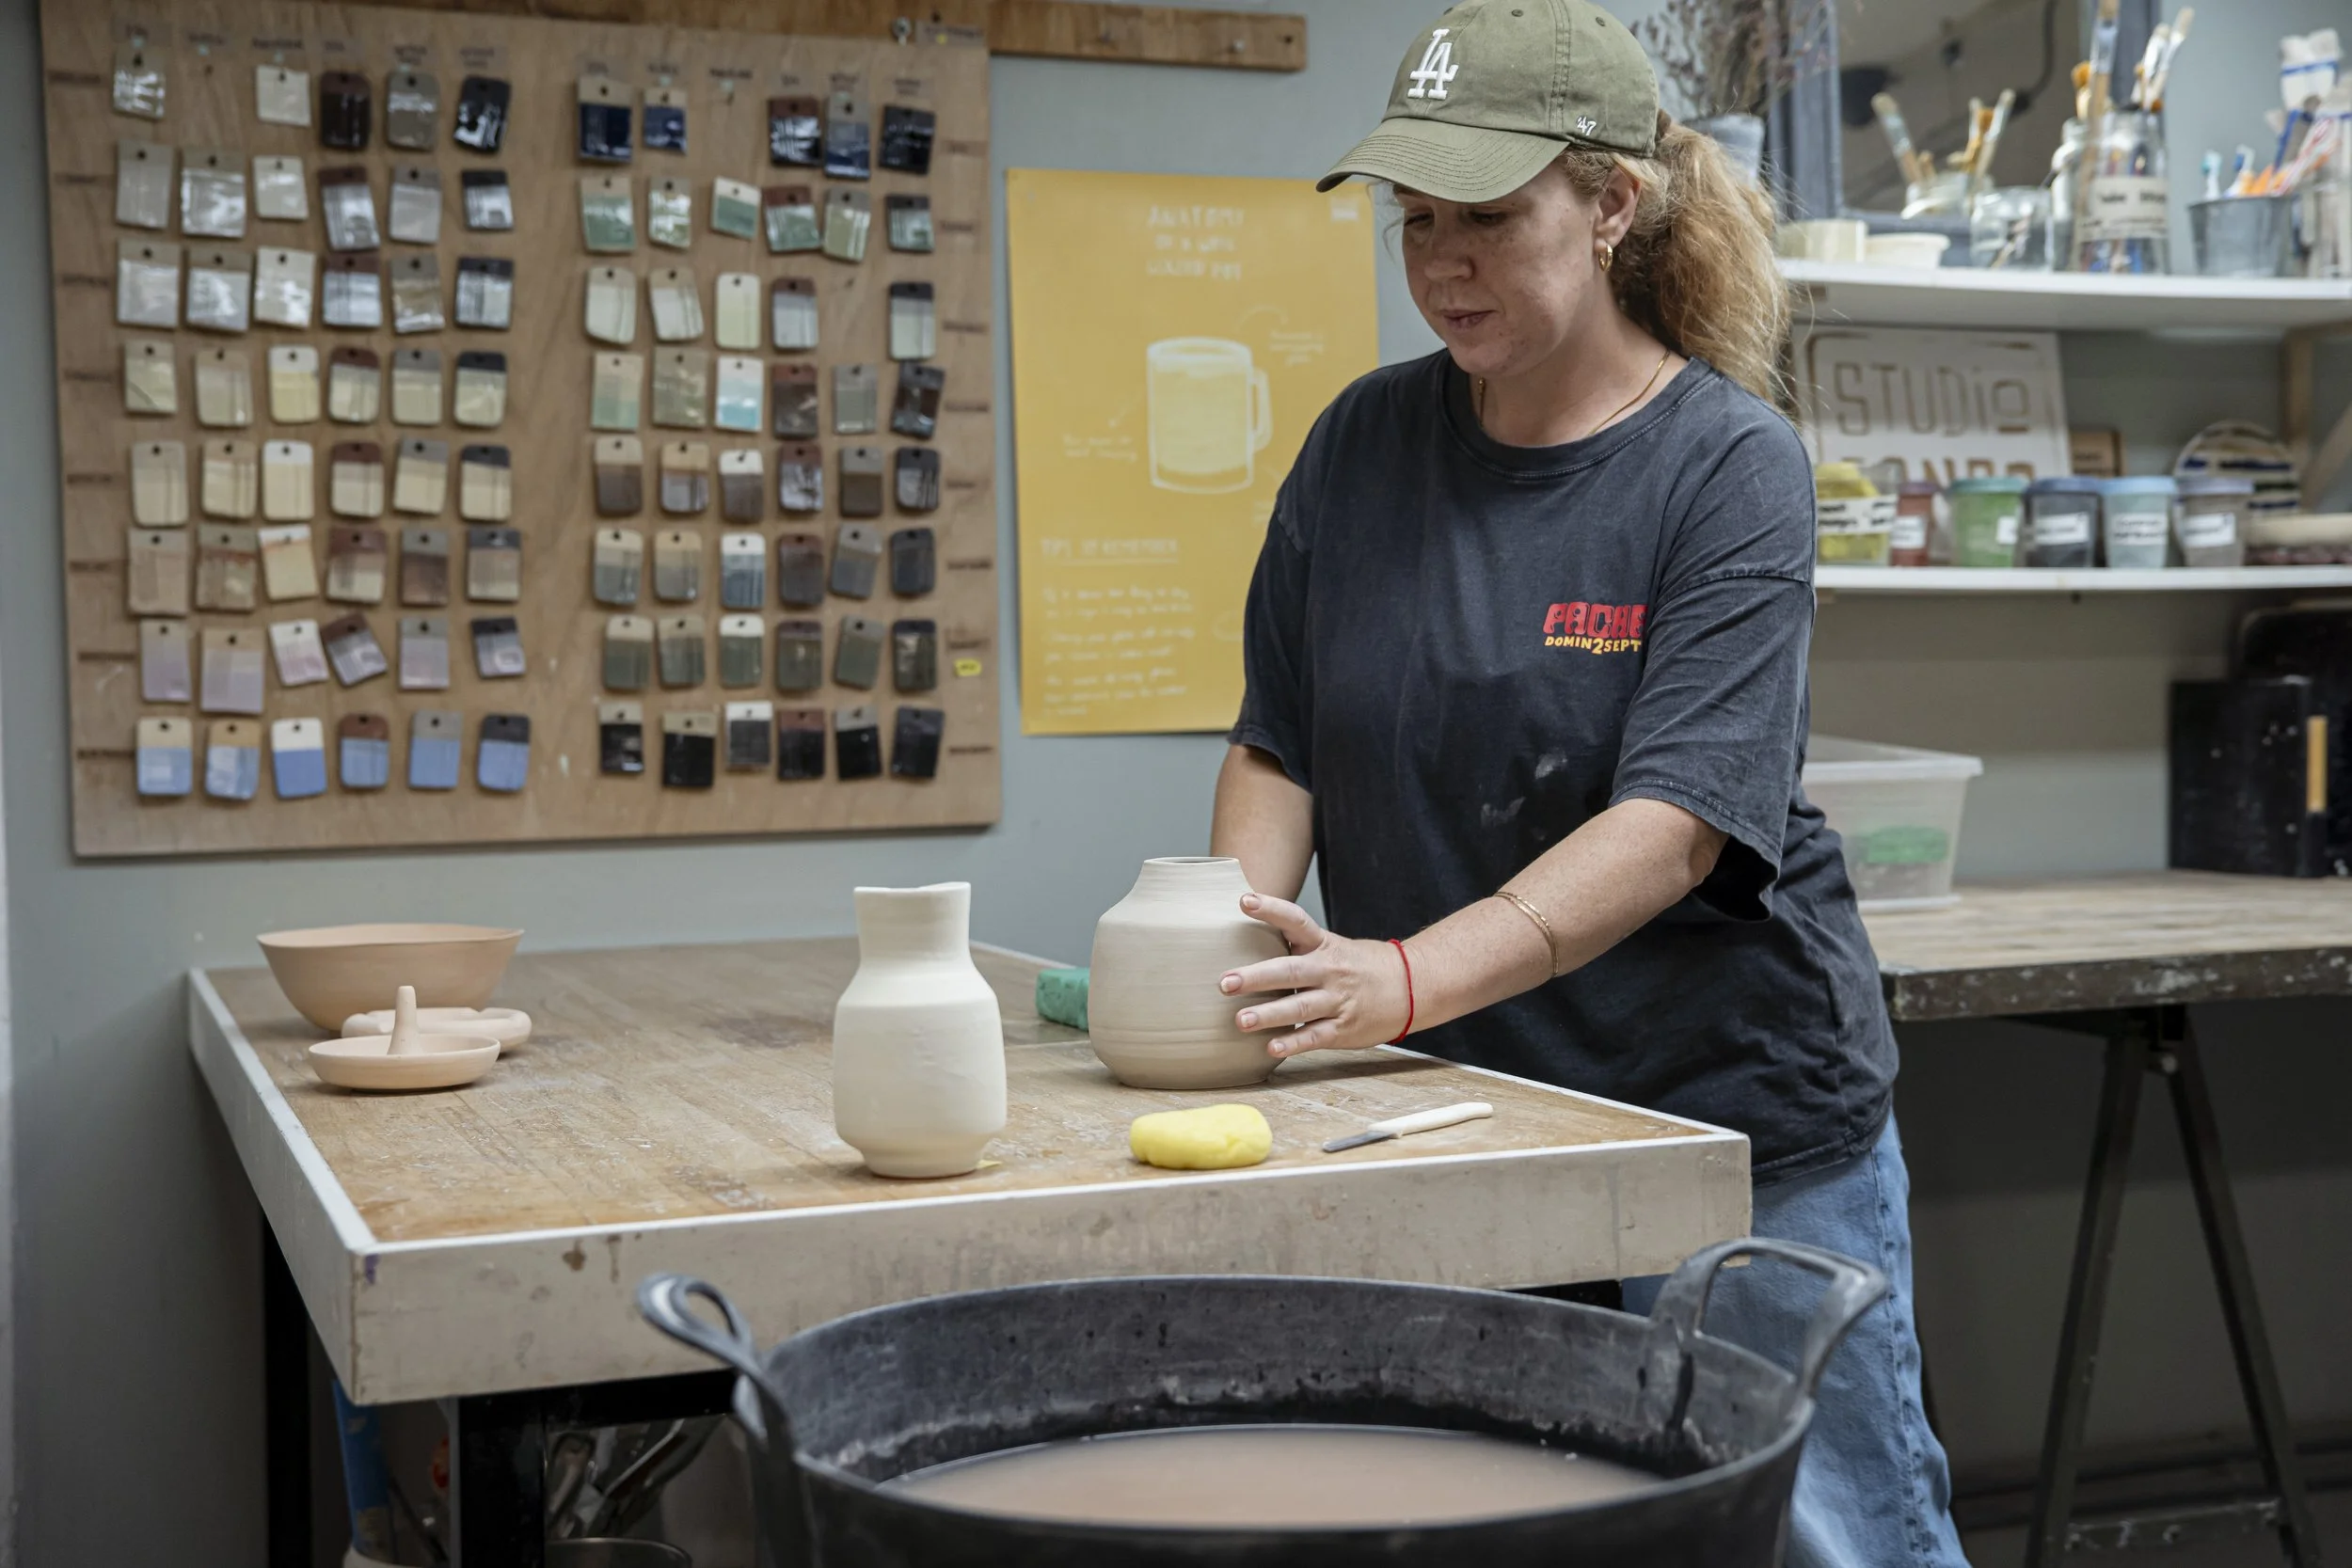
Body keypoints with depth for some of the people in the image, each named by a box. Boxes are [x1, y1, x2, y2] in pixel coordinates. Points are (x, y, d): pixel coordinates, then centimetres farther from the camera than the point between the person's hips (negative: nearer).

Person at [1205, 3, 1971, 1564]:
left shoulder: (1733, 466, -12)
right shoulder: (1364, 444, 2)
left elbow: (1675, 822, -22)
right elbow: (1280, 745, 5)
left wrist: (1407, 977, -34)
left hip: (1741, 1115, -3)